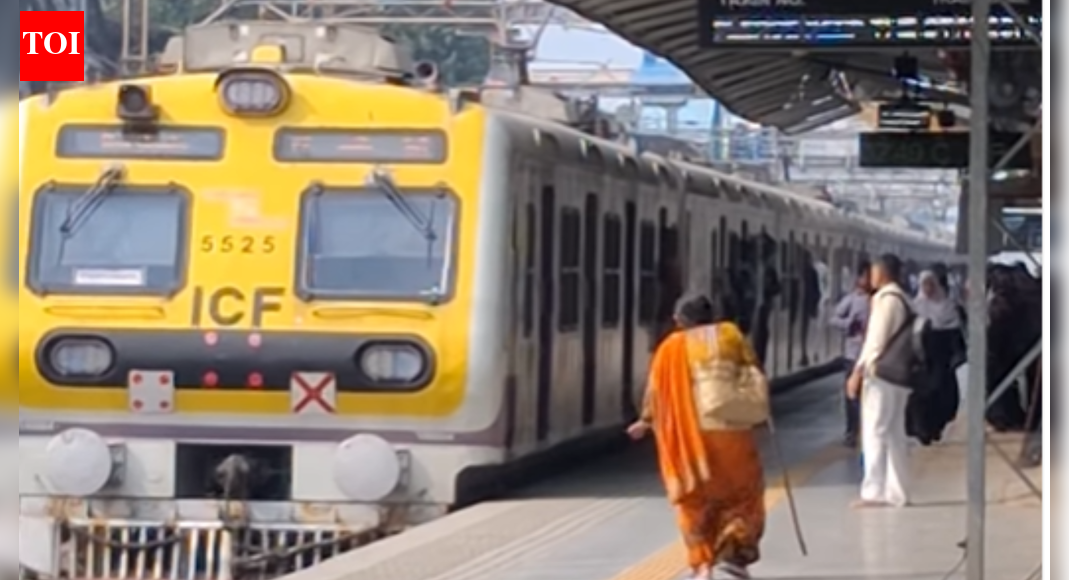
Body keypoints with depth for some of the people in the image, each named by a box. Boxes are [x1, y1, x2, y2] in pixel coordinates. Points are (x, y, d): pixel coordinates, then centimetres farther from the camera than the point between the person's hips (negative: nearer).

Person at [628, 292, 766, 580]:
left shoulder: (672, 347, 2)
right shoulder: (730, 334, 3)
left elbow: (655, 391, 7)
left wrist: (646, 421, 23)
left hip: (689, 435, 0)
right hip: (731, 430, 0)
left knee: (696, 499, 13)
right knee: (742, 493, 13)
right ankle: (733, 554, -3)